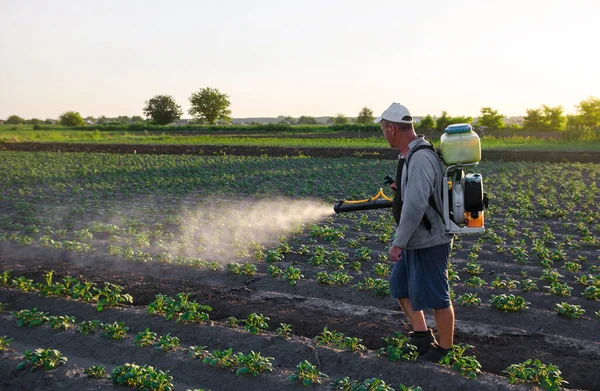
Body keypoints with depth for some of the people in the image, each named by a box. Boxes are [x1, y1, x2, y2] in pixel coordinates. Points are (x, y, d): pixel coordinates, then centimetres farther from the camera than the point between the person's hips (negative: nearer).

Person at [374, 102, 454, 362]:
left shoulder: (420, 158, -24)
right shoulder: (410, 155, 9)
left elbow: (415, 205, -30)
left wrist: (398, 243, -26)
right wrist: (402, 187, 13)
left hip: (429, 242, -10)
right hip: (416, 241, 10)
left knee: (435, 297, 4)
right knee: (400, 286, 18)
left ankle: (445, 349, 20)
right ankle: (422, 335, 28)